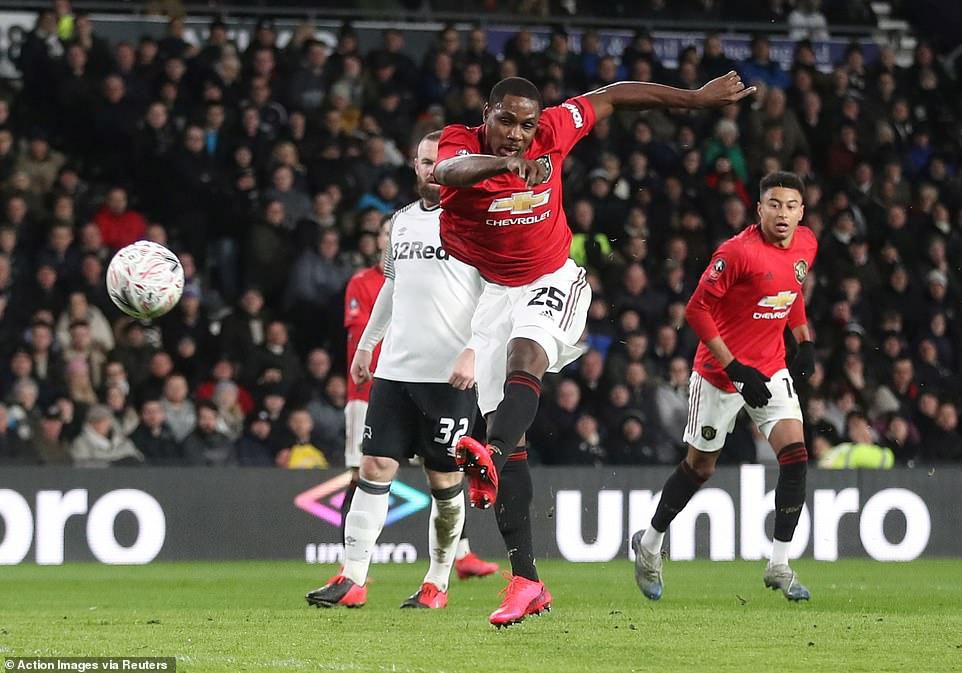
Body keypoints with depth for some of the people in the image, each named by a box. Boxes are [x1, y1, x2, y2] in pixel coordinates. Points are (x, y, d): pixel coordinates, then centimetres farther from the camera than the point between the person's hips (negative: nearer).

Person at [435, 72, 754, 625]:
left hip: (552, 280, -1)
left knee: (525, 357, -34)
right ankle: (526, 581, -2)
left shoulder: (553, 132, -10)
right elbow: (449, 170, -41)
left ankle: (491, 457, -63)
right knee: (504, 427, -3)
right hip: (491, 289, 1)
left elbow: (612, 97, 5)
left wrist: (700, 98, 12)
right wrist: (504, 163, -61)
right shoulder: (463, 144, -16)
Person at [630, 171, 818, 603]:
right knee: (700, 466, 7)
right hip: (719, 372, -5)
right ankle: (649, 544, 30)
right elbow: (696, 310, -20)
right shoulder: (738, 252, -22)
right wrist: (734, 369, -22)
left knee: (795, 455, -12)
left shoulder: (806, 244, -1)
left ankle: (779, 565, -5)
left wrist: (805, 342, 12)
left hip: (771, 369, 5)